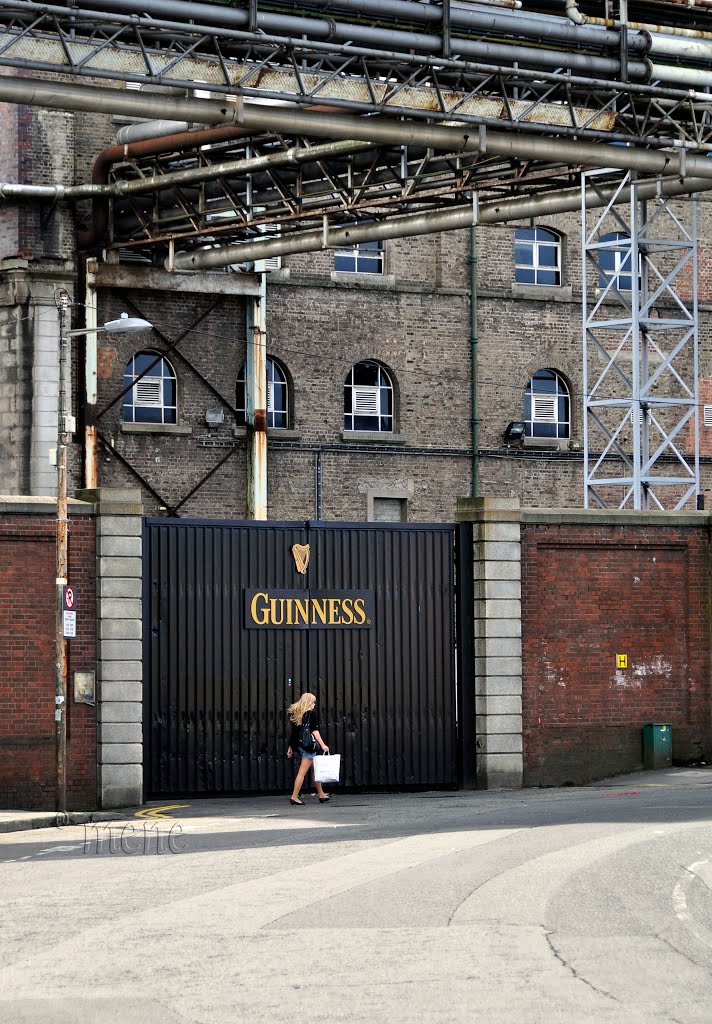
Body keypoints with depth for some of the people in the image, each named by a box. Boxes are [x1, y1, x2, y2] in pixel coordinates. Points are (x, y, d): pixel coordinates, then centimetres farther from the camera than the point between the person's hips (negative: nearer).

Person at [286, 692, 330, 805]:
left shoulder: (296, 713, 12)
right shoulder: (312, 713, -8)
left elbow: (293, 732, 14)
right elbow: (314, 731, -14)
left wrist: (291, 747, 18)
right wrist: (323, 745, -16)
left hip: (299, 744, 8)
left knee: (315, 770, 17)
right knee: (302, 772, -7)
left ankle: (321, 794, 23)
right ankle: (294, 797, -8)